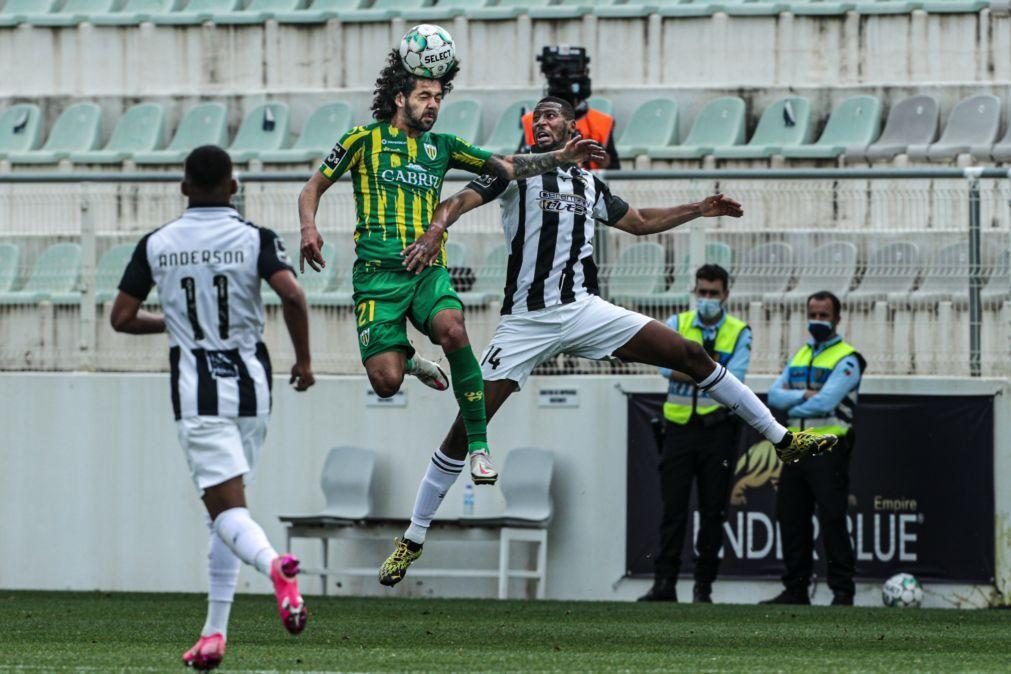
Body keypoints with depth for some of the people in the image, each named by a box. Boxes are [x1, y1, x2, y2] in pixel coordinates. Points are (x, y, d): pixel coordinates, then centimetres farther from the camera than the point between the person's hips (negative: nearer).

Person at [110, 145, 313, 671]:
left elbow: (121, 318, 4)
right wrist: (303, 359, -3)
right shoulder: (255, 239, -2)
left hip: (197, 391, -2)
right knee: (225, 512, 15)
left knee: (226, 509, -11)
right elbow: (291, 295, -17)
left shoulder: (156, 245, 2)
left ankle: (274, 564, -44)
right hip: (250, 384, 2)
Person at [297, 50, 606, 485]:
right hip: (377, 273, -2)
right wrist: (308, 228, -9)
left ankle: (478, 445, -21)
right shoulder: (366, 139, 7)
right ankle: (408, 360, 26)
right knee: (387, 383, -15)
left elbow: (508, 168, 15)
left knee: (452, 331, -32)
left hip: (428, 270, 2)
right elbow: (313, 188, 11)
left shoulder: (441, 147, 17)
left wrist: (560, 157, 0)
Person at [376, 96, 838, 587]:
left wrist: (699, 210, 28)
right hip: (526, 322, -4)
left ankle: (783, 440, 8)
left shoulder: (588, 184, 17)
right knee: (468, 426, -10)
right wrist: (434, 231, -33)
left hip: (584, 312, 4)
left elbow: (640, 222, 33)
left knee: (691, 356, -3)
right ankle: (412, 541, -1)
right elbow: (460, 202, -12)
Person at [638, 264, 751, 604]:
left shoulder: (739, 333, 3)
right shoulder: (677, 324, 7)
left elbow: (733, 380, -13)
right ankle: (664, 583, -2)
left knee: (713, 511, 3)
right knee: (673, 508, -2)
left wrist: (688, 371, -15)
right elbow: (667, 365, -11)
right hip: (680, 428, 1)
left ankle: (704, 586, 9)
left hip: (718, 431, -1)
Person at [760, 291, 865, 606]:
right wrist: (804, 396, -11)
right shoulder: (800, 356, 18)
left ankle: (843, 592, -6)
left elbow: (826, 402, -17)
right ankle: (796, 590, 14)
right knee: (791, 519, 8)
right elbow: (775, 395, 6)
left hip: (829, 450, -7)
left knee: (832, 521, -9)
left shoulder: (846, 359, -5)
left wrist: (793, 408, -3)